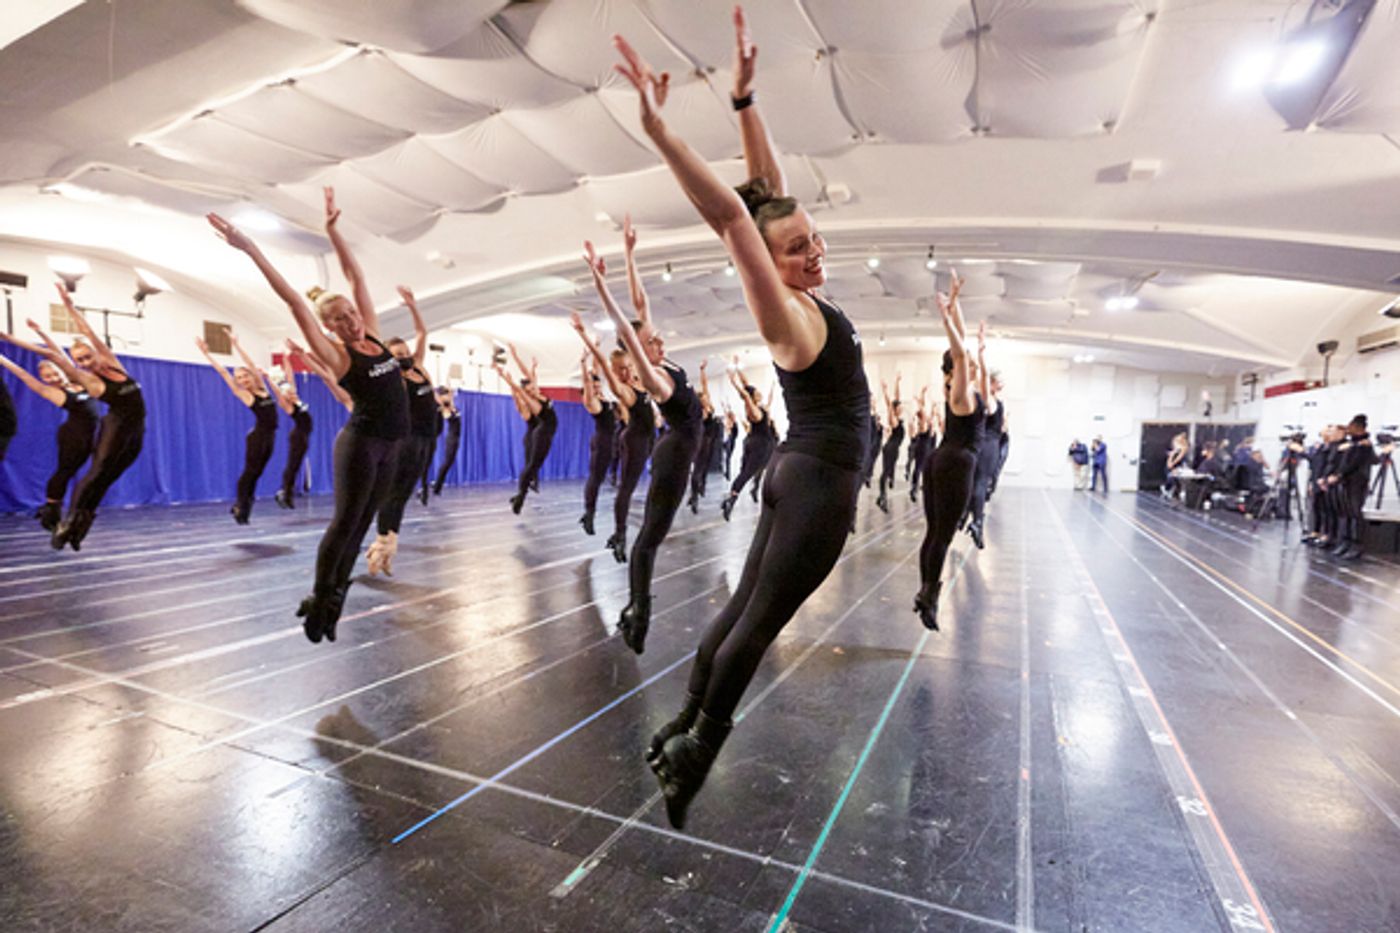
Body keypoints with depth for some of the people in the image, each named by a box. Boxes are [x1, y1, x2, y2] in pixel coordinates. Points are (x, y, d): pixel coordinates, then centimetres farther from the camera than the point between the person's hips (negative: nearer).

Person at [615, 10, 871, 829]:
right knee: (760, 621, 0)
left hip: (805, 474, 9)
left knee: (745, 606, 14)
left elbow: (771, 187, 8)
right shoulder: (786, 313, -16)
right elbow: (730, 215, -26)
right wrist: (660, 131, -34)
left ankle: (684, 728, 26)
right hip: (822, 482, -9)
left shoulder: (799, 298, 6)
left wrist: (745, 95, 5)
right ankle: (696, 753, 14)